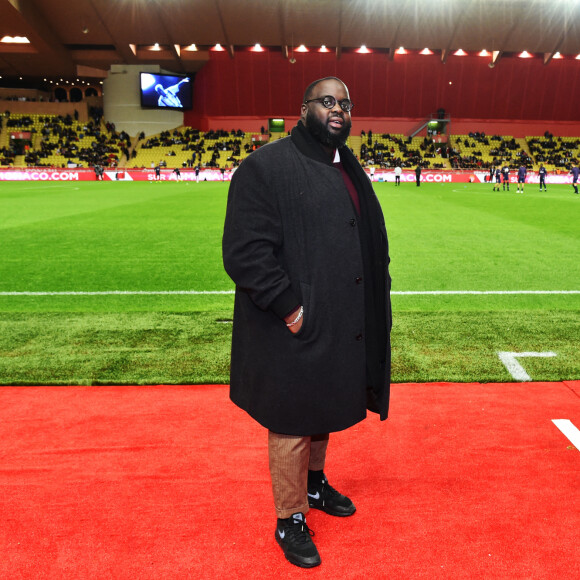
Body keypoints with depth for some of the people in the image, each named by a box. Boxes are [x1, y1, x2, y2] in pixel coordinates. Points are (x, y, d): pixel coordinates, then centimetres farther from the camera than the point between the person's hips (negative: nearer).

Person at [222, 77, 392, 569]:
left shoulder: (350, 169, 13)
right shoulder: (267, 167, -13)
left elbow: (370, 245, 18)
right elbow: (244, 252, -19)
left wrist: (370, 308, 9)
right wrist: (290, 308, -21)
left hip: (343, 326, 8)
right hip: (296, 332, -8)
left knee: (325, 411, 24)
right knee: (292, 424, 8)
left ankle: (315, 482, 50)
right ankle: (290, 520, 31)